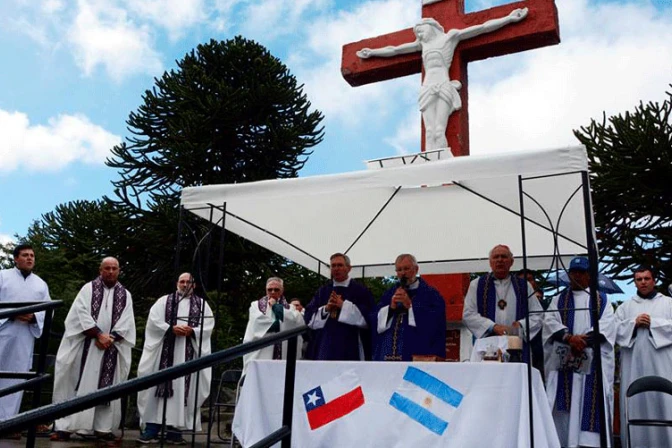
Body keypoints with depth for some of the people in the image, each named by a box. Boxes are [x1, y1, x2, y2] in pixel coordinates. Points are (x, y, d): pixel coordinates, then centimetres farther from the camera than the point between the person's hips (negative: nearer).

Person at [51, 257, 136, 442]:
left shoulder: (125, 295, 10)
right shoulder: (89, 288, 4)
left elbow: (126, 323, 3)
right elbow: (82, 314, -7)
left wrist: (109, 338, -12)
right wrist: (98, 335, -15)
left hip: (111, 348, 2)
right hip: (86, 345, -2)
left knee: (106, 387, 2)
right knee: (79, 385, -4)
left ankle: (102, 427, 6)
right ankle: (66, 426, -1)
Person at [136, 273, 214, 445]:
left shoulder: (202, 304, 13)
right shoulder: (164, 301, 12)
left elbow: (209, 325, 2)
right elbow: (154, 319, -1)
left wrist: (192, 331, -15)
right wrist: (171, 329, -14)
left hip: (189, 354, 1)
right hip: (165, 350, 0)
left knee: (183, 388, -2)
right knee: (160, 384, -3)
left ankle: (175, 427, 1)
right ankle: (152, 427, -1)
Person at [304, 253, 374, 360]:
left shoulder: (361, 291, 4)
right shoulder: (322, 291, 14)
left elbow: (367, 318, -8)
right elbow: (308, 318, 9)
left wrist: (344, 305, -12)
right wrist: (325, 309, -9)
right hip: (325, 347, 3)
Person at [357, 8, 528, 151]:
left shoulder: (450, 35, 16)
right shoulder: (422, 44, 28)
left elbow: (483, 27, 15)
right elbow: (394, 50, 36)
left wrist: (509, 18, 12)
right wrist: (372, 52, 42)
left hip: (443, 87, -3)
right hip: (427, 89, 3)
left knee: (439, 131, -21)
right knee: (430, 132, -16)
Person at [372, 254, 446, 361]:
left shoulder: (430, 294, 5)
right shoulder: (389, 294, 17)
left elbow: (436, 322, -11)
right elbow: (375, 321, 8)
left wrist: (410, 306, -12)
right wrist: (391, 307, -8)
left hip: (416, 356, -4)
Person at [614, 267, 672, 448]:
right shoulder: (625, 307, 16)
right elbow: (615, 330, 6)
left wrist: (653, 323, -9)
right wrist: (634, 323, -8)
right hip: (634, 366, 2)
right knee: (636, 405, 0)